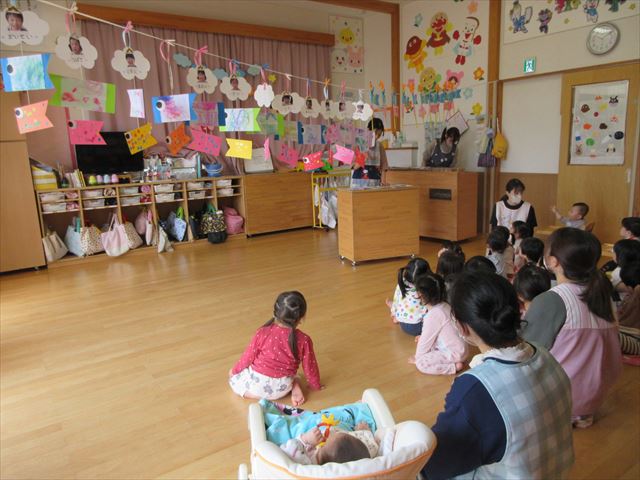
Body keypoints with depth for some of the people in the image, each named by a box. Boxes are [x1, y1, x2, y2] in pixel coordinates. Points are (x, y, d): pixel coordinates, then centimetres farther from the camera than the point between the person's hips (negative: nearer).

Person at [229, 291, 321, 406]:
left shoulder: (263, 333, -18)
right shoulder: (303, 340, -16)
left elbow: (248, 357, -7)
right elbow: (310, 366, -4)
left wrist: (234, 370, 14)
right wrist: (316, 386, 15)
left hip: (258, 383, -1)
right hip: (282, 389, 1)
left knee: (234, 378, 26)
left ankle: (251, 394, 2)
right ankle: (295, 386, 6)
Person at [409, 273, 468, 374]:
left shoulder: (433, 315, -25)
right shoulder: (444, 306, 0)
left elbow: (426, 340, -14)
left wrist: (417, 357, 0)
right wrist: (423, 337, 22)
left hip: (454, 353, -9)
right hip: (460, 347, 9)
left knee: (421, 363, -14)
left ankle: (454, 367, -9)